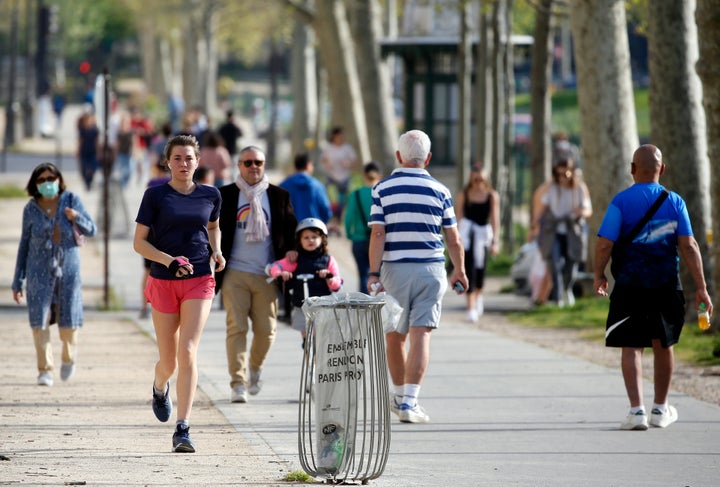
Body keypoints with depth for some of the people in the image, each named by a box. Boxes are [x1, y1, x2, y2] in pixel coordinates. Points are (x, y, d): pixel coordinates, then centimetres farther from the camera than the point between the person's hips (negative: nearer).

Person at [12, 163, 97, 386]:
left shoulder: (71, 200, -1)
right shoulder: (31, 209, 0)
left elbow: (91, 230, 2)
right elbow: (25, 244, 6)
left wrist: (76, 218, -21)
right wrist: (18, 281, 6)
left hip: (68, 270, 0)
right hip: (40, 272, 0)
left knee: (69, 322, 1)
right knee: (39, 321, -9)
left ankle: (69, 356, 32)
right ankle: (45, 370, -1)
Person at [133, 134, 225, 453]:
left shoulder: (210, 195, 5)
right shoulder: (156, 196, -2)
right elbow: (139, 242, -2)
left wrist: (216, 252, 5)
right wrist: (168, 260, -17)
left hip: (199, 282, 0)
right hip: (163, 282, 0)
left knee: (188, 353, -14)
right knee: (168, 360, 8)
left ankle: (182, 430, -14)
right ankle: (160, 388, 46)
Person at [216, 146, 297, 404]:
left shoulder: (279, 196, 8)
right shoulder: (225, 195, 5)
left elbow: (290, 230, 13)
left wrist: (291, 252, -3)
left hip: (267, 275, 1)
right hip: (235, 273, -1)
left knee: (266, 329, 4)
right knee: (236, 327, -9)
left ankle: (255, 368, 33)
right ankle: (238, 383, -8)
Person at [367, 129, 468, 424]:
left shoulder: (383, 189, 0)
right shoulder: (439, 191, 2)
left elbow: (377, 234, -8)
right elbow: (454, 240, 5)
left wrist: (374, 274, -9)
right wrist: (460, 272, 18)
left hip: (394, 269, 0)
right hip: (431, 269, 0)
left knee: (394, 336, 16)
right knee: (421, 335, -3)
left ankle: (400, 396, 30)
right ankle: (409, 402, -13)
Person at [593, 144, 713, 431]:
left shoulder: (621, 202, -6)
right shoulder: (674, 202, 0)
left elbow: (605, 244, -11)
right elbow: (688, 246, -4)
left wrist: (598, 277, 5)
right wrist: (701, 288, -2)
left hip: (630, 286, -2)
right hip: (667, 286, 2)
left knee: (631, 347, 2)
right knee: (663, 345, 17)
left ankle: (637, 410, -11)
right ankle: (660, 410, 28)